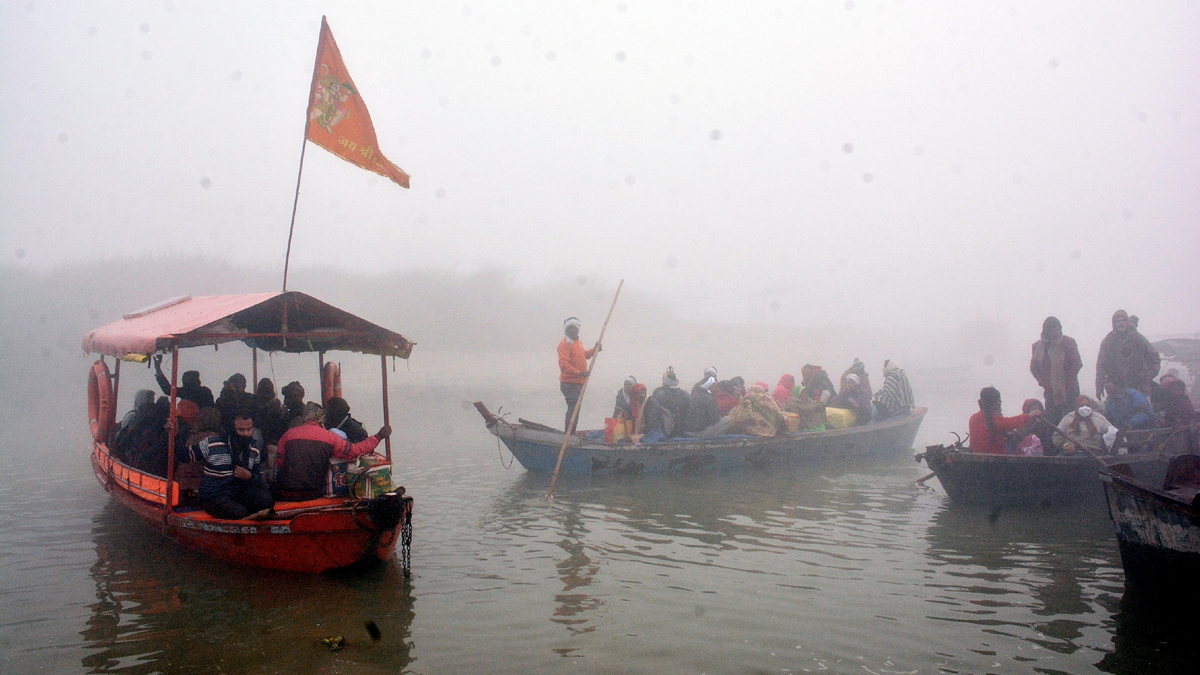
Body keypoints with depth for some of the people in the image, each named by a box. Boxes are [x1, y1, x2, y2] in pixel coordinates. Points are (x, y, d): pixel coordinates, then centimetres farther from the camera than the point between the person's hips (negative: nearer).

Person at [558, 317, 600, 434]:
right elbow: (563, 364, -24)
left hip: (578, 382, 10)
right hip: (569, 383, -10)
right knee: (573, 409, -15)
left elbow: (584, 354, 34)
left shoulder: (577, 342, 16)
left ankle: (570, 435, 25)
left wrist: (594, 350, 17)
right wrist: (578, 372, -31)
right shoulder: (565, 344, -14)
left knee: (575, 409, 15)